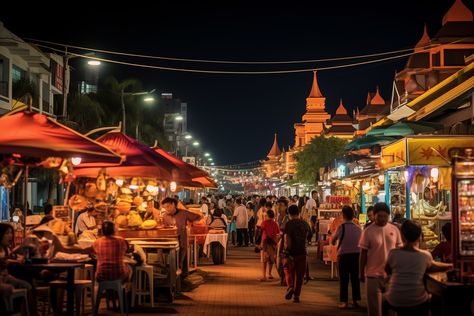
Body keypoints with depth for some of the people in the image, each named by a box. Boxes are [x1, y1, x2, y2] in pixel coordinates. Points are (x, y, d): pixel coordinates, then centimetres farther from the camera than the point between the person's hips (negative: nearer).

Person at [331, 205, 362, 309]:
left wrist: (333, 241, 23)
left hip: (344, 255, -3)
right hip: (356, 254, 3)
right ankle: (356, 300, 17)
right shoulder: (358, 228, 1)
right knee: (355, 278, 13)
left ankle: (344, 301, 2)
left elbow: (333, 240, 3)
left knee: (344, 279, 3)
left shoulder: (341, 227, -9)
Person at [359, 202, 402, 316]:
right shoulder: (368, 231, -9)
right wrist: (361, 273, -1)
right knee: (374, 307, 5)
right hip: (373, 275, -3)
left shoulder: (394, 229, 0)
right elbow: (363, 254, -3)